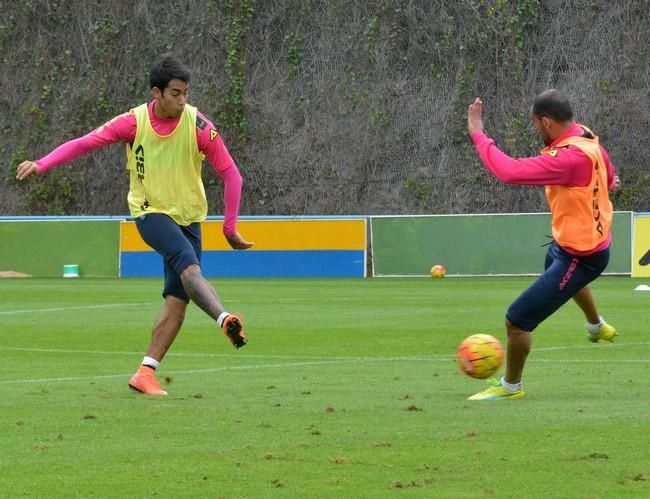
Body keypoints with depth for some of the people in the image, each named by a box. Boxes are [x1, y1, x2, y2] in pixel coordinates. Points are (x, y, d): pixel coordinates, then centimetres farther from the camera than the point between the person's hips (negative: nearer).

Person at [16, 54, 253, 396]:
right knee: (188, 265, -31)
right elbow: (85, 143, -8)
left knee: (177, 299, -6)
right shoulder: (134, 122, -10)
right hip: (149, 211, -2)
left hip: (188, 216, 2)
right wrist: (42, 165, -20)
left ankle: (146, 374, -1)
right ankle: (225, 320, -49)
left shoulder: (199, 126, -11)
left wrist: (230, 227, -7)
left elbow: (231, 175, -5)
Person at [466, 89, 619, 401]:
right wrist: (608, 183, 38)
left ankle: (510, 386, 17)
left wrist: (478, 135, -29)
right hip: (596, 240, 10)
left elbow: (511, 172, -40)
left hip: (579, 256, -10)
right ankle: (597, 326, 71)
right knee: (553, 262, 45)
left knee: (517, 321, -6)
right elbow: (606, 174, 14)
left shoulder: (568, 158, -35)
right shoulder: (586, 138, -7)